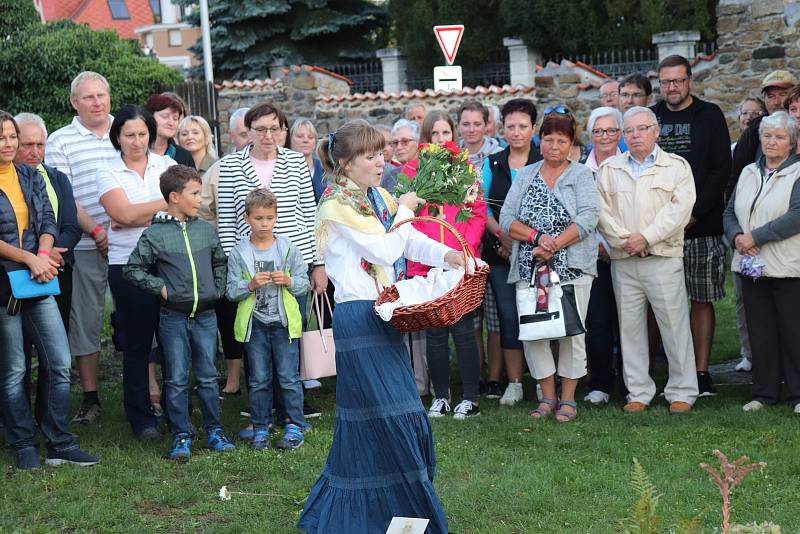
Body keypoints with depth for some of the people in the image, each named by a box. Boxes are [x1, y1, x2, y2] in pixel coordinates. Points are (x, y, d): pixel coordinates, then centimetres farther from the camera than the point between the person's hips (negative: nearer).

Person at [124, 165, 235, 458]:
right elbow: (132, 269, -1)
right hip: (173, 318, -3)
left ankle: (214, 430, 19)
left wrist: (218, 289, 9)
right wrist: (160, 287, -8)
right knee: (177, 380, 2)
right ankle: (181, 436, 10)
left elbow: (220, 262, 21)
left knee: (208, 377, 9)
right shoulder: (155, 234, -6)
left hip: (206, 316, 3)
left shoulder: (206, 230, 7)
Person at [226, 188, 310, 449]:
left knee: (288, 377, 2)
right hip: (254, 324, 0)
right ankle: (260, 428, 17)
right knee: (259, 380, 8)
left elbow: (304, 283, 3)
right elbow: (231, 291, -2)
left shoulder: (288, 249, 0)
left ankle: (294, 426, 11)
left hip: (284, 322, 0)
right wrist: (251, 285, -19)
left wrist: (288, 281, -16)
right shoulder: (238, 253, -1)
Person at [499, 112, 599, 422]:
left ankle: (568, 400, 8)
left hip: (571, 266, -3)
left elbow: (588, 218, -10)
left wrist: (554, 245, -18)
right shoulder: (525, 176, 13)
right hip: (529, 268, 3)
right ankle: (548, 397, 13)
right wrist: (536, 237, -13)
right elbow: (506, 219, 4)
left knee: (571, 331, -2)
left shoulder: (581, 175, 4)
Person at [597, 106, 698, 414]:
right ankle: (638, 393, 14)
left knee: (675, 325, -2)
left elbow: (680, 208, -7)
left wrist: (647, 237, -14)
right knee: (630, 327, 5)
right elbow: (602, 210, 4)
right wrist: (623, 239, -10)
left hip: (664, 259, -3)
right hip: (623, 262, 3)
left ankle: (682, 393, 6)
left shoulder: (677, 166, 5)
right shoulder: (609, 169, 13)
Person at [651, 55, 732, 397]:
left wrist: (695, 213, -11)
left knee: (702, 300, 0)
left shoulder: (709, 116, 4)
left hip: (701, 226, -2)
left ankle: (701, 372, 5)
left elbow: (721, 170, -2)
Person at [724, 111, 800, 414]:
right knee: (760, 332, 8)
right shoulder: (748, 173, 15)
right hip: (752, 266, 5)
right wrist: (737, 237, -7)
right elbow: (729, 213, 14)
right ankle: (764, 392, 16)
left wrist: (755, 236, -18)